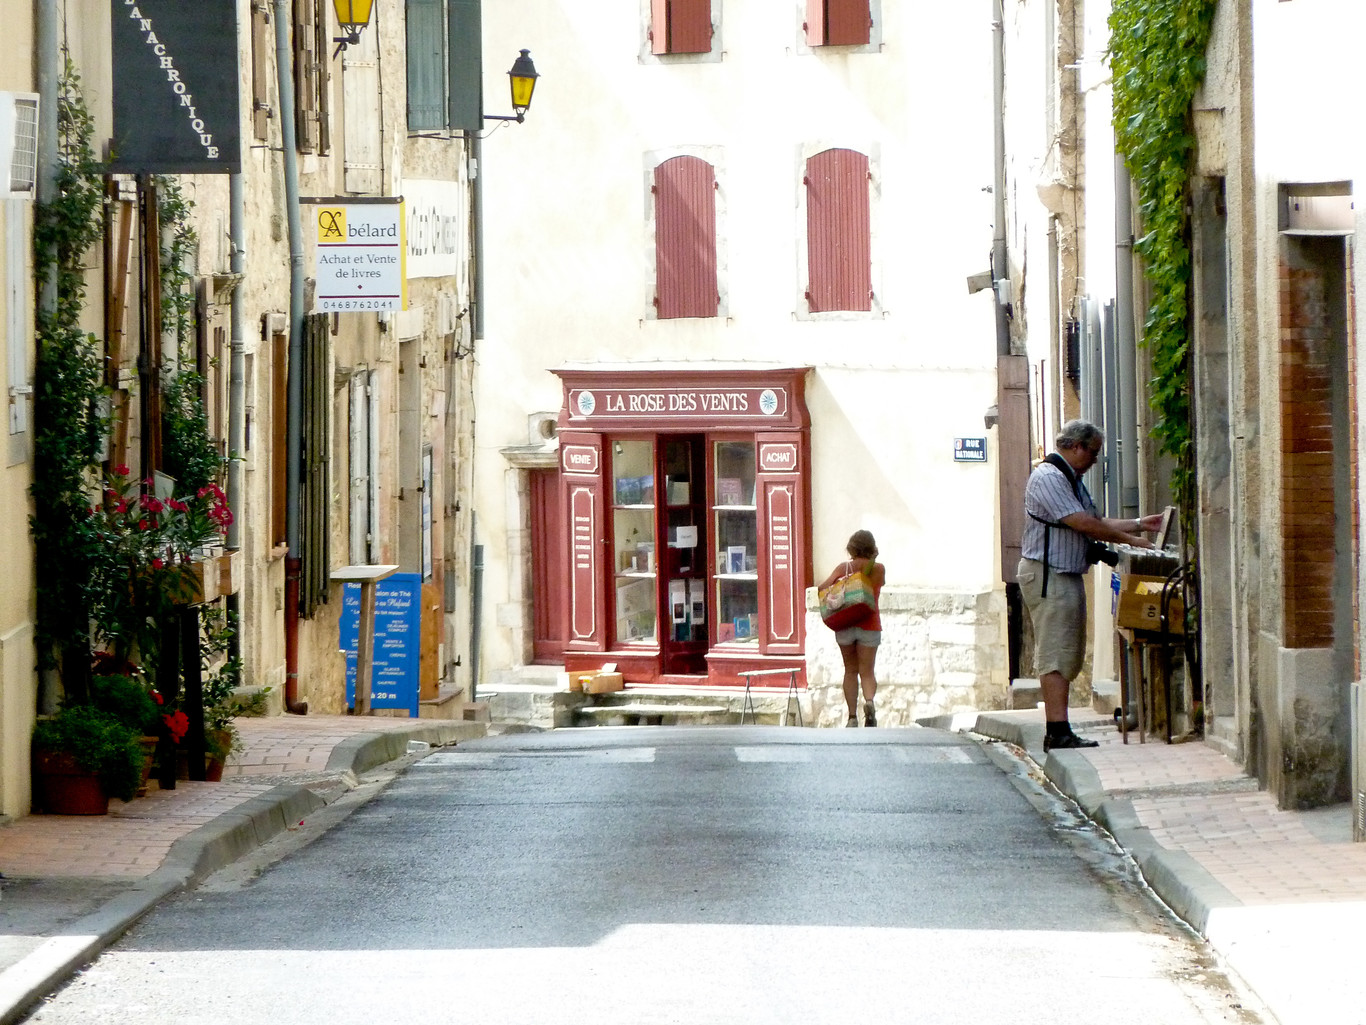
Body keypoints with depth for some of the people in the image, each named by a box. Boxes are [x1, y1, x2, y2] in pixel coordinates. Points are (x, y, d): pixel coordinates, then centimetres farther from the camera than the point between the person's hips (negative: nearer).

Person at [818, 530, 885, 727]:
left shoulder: (843, 568, -2)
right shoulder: (879, 569, -2)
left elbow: (823, 587, -12)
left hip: (845, 624, 1)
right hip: (869, 625, -1)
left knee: (851, 671, 13)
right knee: (867, 672, 2)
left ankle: (852, 716, 7)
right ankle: (869, 701, -29)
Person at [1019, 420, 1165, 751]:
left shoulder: (1072, 480, 20)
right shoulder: (1048, 477, -14)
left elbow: (1096, 522, 20)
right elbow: (1082, 524, -19)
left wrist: (1140, 524, 12)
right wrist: (1130, 539, -13)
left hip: (1069, 575, 11)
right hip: (1047, 575, -11)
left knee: (1069, 656, 9)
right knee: (1055, 655, -13)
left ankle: (1057, 732, 10)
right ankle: (1058, 733, -17)